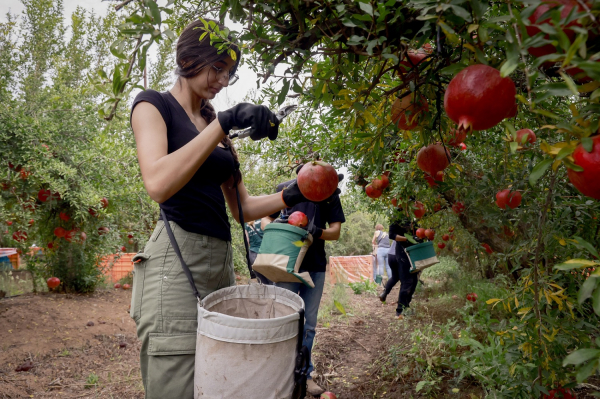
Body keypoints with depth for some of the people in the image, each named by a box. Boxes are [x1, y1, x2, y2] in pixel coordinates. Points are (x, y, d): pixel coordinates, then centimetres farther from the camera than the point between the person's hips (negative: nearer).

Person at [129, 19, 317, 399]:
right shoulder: (154, 104, 0)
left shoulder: (215, 125, 20)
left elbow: (242, 206, 15)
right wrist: (223, 123, -21)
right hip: (178, 258, -7)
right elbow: (158, 184, -21)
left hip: (221, 260, 7)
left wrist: (290, 196, -1)